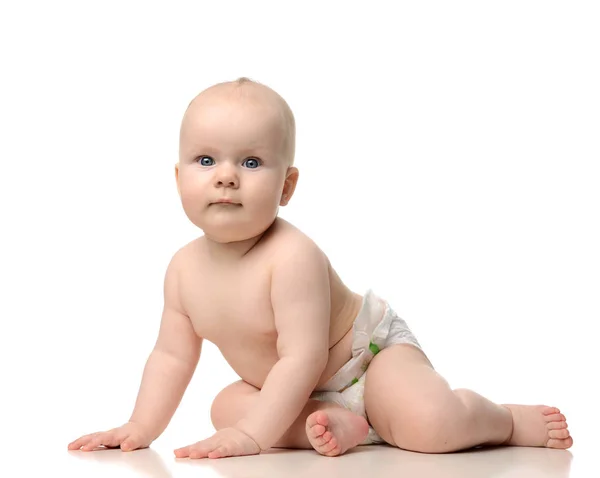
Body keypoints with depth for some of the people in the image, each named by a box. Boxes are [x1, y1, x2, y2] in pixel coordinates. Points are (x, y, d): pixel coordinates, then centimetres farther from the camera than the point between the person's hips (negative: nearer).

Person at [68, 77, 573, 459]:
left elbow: (303, 358, -33)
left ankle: (505, 420, 1)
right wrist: (140, 428, -8)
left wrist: (252, 435, -36)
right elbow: (172, 355, 0)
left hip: (370, 352, -7)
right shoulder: (185, 269, -10)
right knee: (226, 406, -10)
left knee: (431, 425, -29)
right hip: (296, 392, 7)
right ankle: (333, 425, -14)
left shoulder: (293, 257, -33)